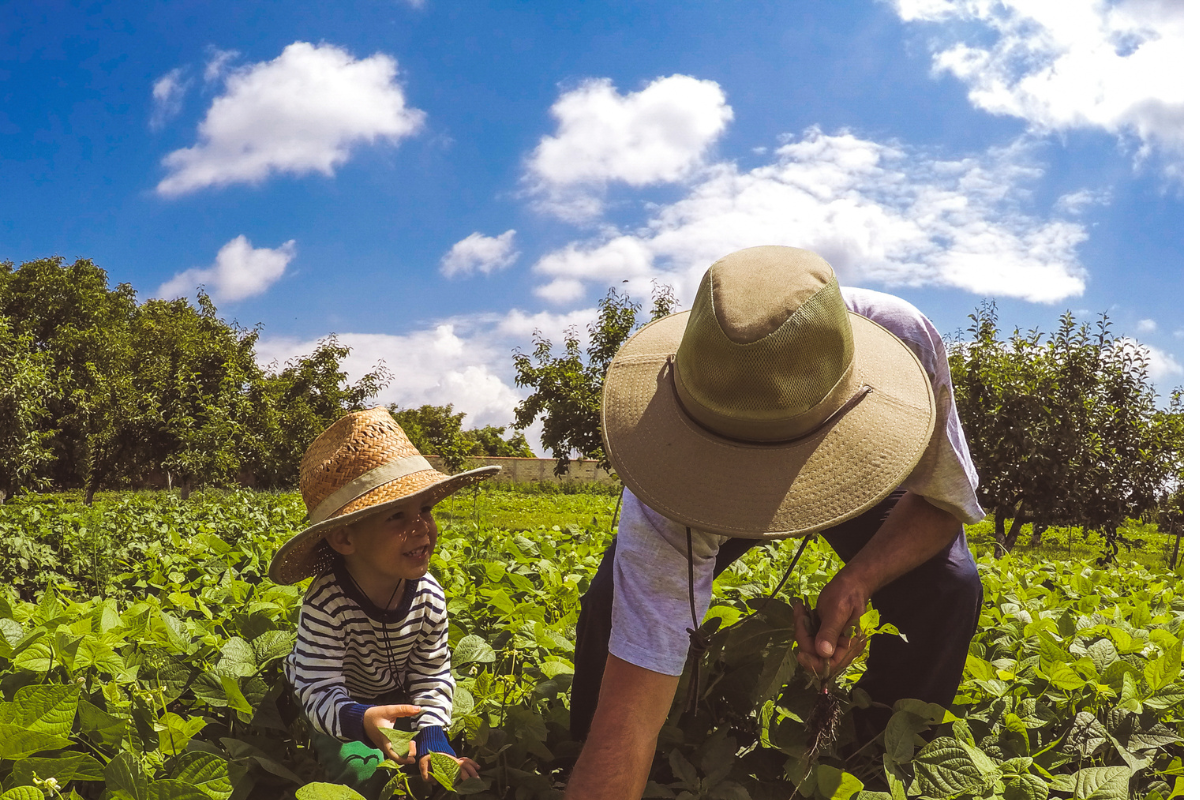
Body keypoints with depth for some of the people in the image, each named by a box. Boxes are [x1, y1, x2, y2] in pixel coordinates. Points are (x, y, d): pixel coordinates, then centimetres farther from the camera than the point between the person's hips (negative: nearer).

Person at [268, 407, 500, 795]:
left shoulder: (428, 594, -22)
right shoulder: (326, 603, -34)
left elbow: (432, 675, -12)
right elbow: (320, 689, -33)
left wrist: (433, 736, -25)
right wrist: (359, 720, -53)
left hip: (399, 700, 3)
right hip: (339, 710, -3)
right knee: (365, 770, -22)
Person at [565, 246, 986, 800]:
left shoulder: (903, 335, -41)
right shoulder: (669, 497, -45)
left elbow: (945, 500, -24)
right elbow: (628, 718, -44)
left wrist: (856, 581, -41)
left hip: (858, 464, 2)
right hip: (711, 486, -1)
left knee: (947, 590, -24)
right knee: (617, 603, -23)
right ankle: (578, 753, 10)